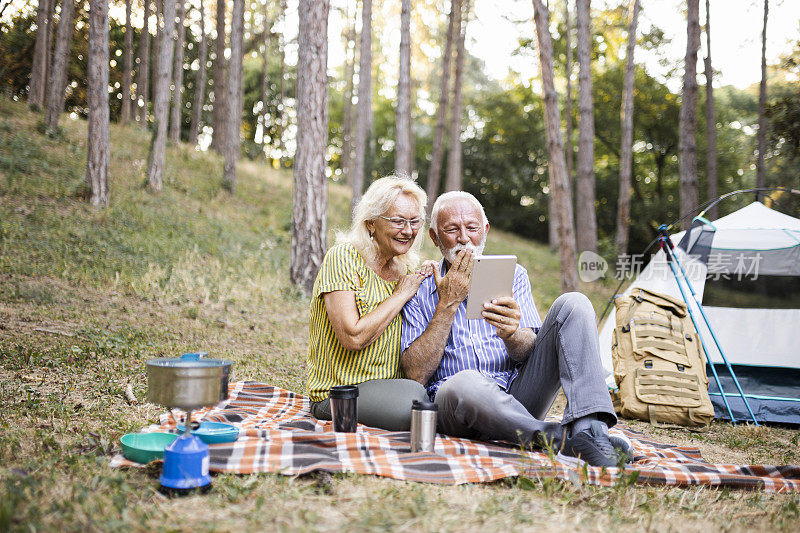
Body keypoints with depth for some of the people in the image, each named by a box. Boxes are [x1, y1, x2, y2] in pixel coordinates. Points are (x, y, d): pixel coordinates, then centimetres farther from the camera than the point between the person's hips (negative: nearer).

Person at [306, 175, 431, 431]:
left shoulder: (406, 268, 11)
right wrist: (401, 295, -11)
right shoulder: (343, 258, -9)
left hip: (392, 383, 6)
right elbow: (353, 337, -20)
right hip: (339, 391, -6)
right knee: (412, 397, -33)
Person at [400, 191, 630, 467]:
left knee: (573, 304, -14)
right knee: (464, 382, -41)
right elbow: (416, 374, -5)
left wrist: (510, 335, -23)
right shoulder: (420, 291, 8)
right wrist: (448, 305, -9)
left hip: (519, 397, 3)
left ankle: (589, 427, -31)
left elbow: (530, 353, 2)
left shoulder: (512, 275, 14)